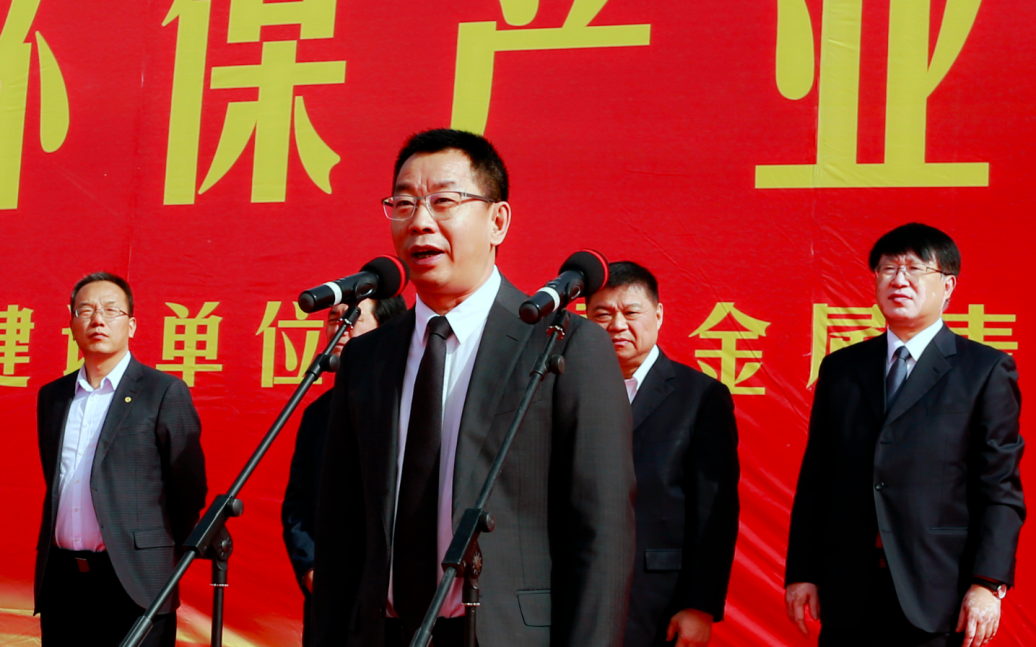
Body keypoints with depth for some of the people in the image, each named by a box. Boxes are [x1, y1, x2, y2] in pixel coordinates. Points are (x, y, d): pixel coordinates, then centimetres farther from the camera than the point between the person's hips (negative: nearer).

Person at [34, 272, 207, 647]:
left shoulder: (165, 393, -3)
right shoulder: (52, 396, 14)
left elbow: (189, 489, -1)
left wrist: (167, 563, 4)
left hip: (133, 586, -5)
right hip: (60, 583, 5)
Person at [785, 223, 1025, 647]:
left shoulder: (986, 370, 1)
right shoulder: (840, 369, 12)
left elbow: (1001, 489, -3)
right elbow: (815, 479, 11)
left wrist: (989, 584, -11)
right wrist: (801, 573, 6)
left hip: (938, 597, -3)